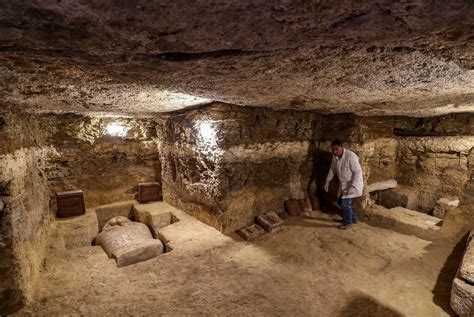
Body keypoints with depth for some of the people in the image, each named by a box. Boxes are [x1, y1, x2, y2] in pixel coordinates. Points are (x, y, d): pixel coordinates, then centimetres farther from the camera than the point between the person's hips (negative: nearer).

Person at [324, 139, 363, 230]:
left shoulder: (350, 156, -29)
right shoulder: (335, 156, -5)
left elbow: (358, 172, -27)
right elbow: (332, 169, 10)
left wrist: (353, 186, -30)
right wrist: (327, 181, 9)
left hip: (353, 184, -8)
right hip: (344, 183, 8)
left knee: (345, 203, -6)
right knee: (340, 201, 15)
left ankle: (348, 223, 15)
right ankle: (353, 218, 35)